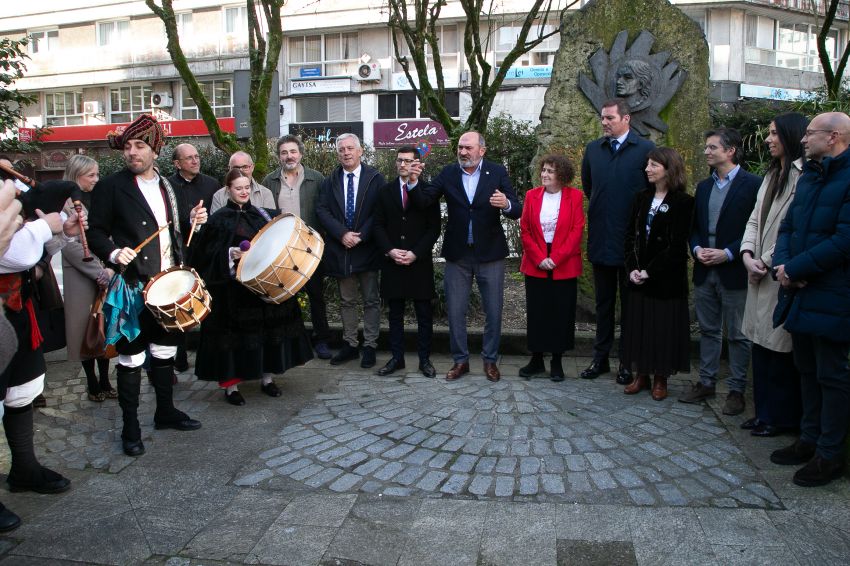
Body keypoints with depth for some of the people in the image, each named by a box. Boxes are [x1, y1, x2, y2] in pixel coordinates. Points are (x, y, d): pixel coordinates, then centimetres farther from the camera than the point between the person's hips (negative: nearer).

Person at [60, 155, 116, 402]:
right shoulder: (64, 203, -7)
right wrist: (100, 272, -14)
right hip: (80, 275, -5)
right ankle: (92, 383, 16)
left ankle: (104, 381, 16)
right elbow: (71, 245, -13)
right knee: (85, 326, 3)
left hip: (105, 274, 5)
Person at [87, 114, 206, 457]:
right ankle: (130, 428, 14)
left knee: (165, 350, 16)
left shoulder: (167, 186, 12)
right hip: (133, 287, -5)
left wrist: (192, 221, 0)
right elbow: (96, 233, -6)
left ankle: (165, 411, 32)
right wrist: (113, 253, -24)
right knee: (131, 357, 3)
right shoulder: (110, 187, -6)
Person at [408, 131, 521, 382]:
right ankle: (460, 360, 24)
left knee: (493, 311, 8)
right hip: (457, 255, 1)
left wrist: (506, 204, -30)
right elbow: (423, 200, -6)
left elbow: (517, 211, -8)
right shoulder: (448, 173, 0)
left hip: (489, 253, -1)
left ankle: (490, 360, 26)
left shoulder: (498, 172, -4)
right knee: (455, 311, 8)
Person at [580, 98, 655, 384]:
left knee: (630, 304, 7)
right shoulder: (593, 149, 5)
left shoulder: (645, 149, -8)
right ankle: (600, 358, 22)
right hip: (600, 239, 4)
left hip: (632, 240, -4)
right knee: (603, 303, 13)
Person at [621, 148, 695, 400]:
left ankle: (661, 379, 17)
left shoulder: (682, 202, -9)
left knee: (664, 325, 3)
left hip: (667, 279, -5)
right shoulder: (642, 198, 8)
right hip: (639, 277, 5)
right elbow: (630, 235, 6)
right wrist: (632, 268, -6)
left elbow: (678, 245, -13)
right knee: (639, 324, 9)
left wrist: (649, 271, -15)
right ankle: (641, 375, 21)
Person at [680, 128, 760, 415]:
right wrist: (697, 249, -3)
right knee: (708, 330, 15)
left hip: (734, 271, -6)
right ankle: (706, 382, 25)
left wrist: (728, 253, -17)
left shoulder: (752, 184, -8)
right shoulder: (704, 186, 12)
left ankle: (736, 390, 15)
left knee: (737, 335, 5)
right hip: (704, 271, 6)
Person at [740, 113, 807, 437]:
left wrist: (767, 262, -12)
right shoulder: (772, 175, 17)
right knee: (761, 344, 13)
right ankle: (764, 412, 24)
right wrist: (748, 254, -1)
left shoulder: (803, 176, -13)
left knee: (779, 347, 0)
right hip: (760, 273, 9)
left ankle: (781, 417, 14)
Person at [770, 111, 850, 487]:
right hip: (800, 294, 8)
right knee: (807, 370, 17)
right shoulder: (809, 176, 14)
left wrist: (796, 269, -17)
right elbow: (787, 226, 14)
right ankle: (810, 439, 30)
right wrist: (782, 262, -4)